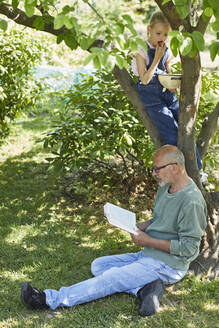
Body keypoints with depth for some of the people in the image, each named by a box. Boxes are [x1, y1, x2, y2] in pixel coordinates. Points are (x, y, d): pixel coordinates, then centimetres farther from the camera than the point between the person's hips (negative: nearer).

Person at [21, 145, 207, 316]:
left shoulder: (191, 201, -23)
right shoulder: (165, 187, 8)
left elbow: (187, 247, -23)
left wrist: (148, 240, -18)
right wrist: (141, 227, 1)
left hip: (167, 266, -10)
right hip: (148, 256, 10)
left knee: (109, 280, -17)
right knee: (98, 266, 3)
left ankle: (51, 299, -16)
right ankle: (144, 287, -15)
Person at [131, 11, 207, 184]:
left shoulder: (166, 50, 9)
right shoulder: (142, 51, -9)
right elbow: (145, 79, -14)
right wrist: (157, 58, -16)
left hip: (167, 93, 6)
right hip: (151, 96, -6)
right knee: (173, 134, -13)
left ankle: (198, 170, 9)